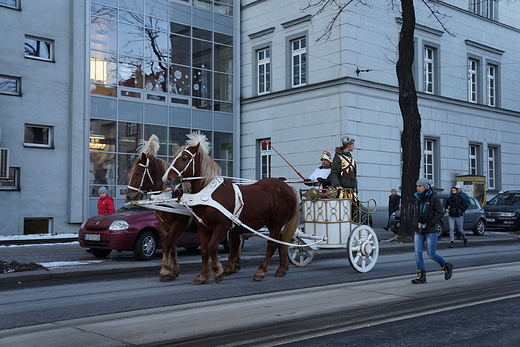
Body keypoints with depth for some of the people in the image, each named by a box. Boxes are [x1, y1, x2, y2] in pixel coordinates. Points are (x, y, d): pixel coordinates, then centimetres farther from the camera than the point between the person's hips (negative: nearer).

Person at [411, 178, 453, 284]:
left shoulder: (433, 198, -7)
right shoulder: (418, 199, 12)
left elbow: (441, 213, -8)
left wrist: (431, 222, -16)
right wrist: (416, 223, 1)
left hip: (430, 231, -6)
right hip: (418, 231, 6)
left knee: (431, 254, 0)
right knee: (418, 253, -3)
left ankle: (447, 266, 26)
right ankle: (421, 276, 5)